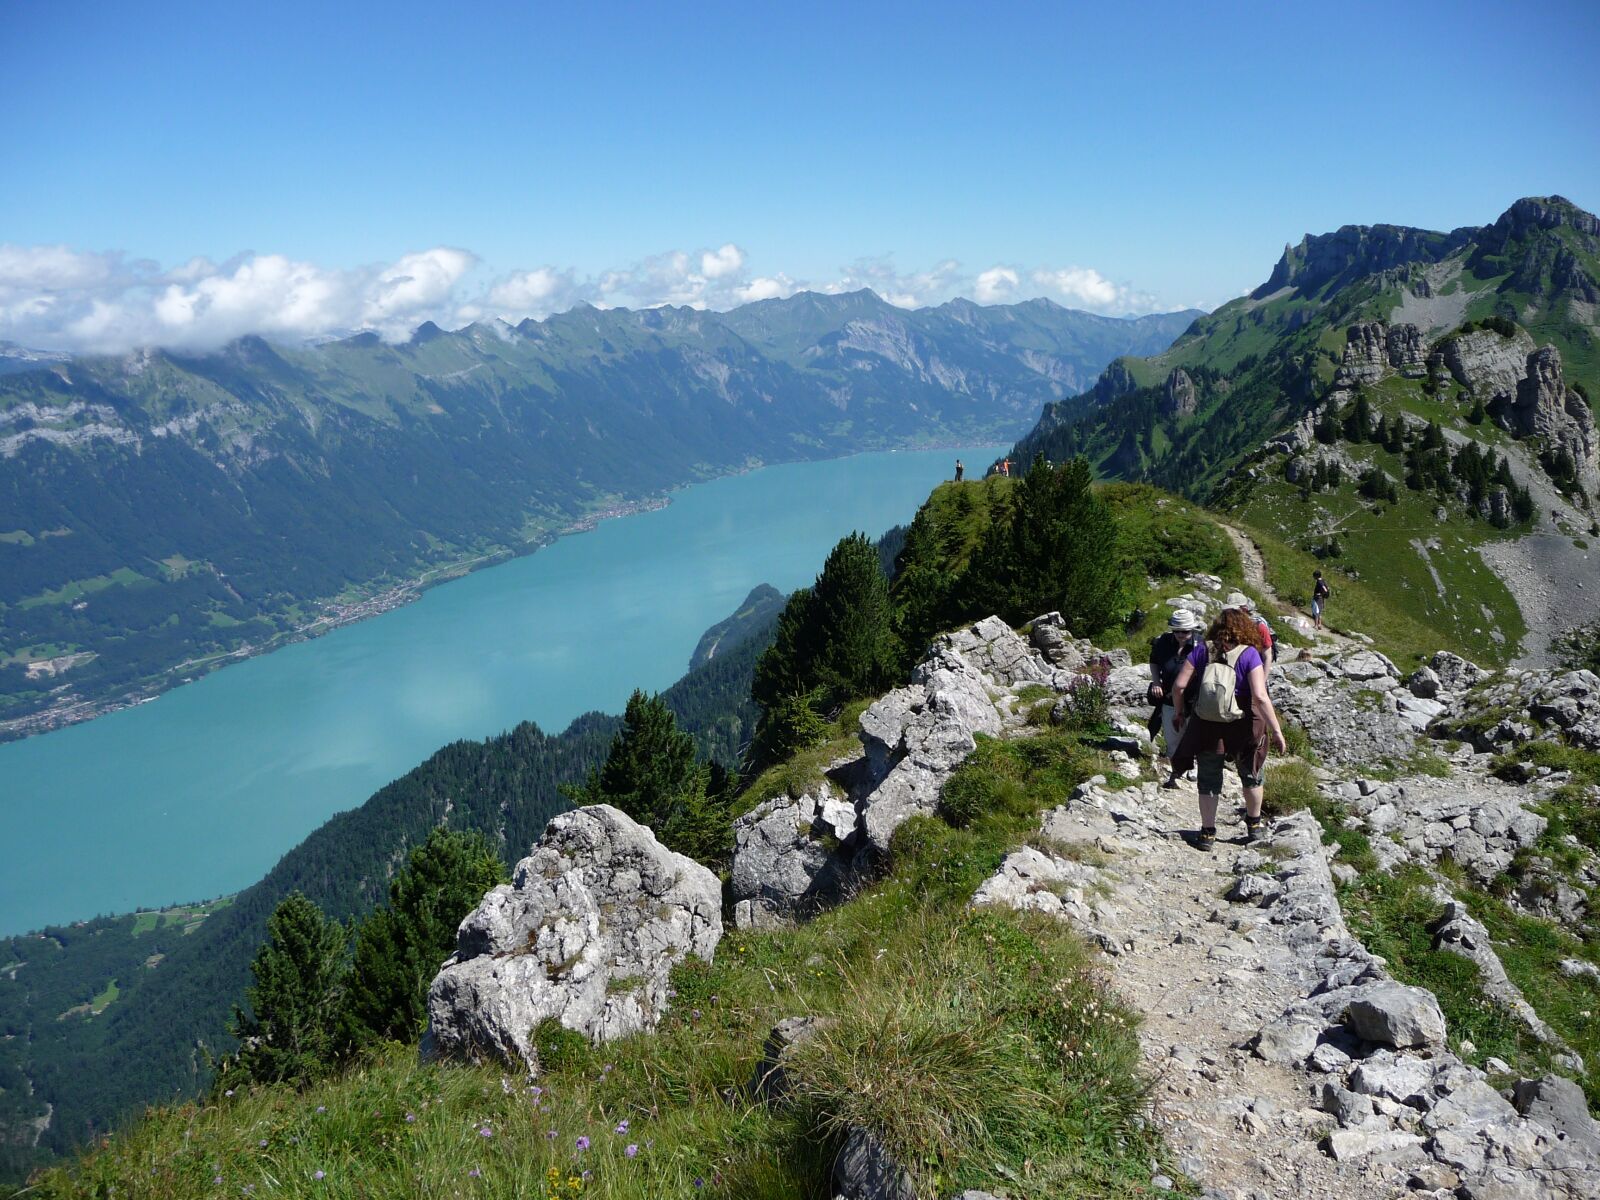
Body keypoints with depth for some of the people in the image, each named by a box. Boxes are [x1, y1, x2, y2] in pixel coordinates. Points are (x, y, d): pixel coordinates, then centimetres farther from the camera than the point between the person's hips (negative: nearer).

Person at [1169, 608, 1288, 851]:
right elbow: (1260, 697, -21)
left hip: (1206, 725, 1)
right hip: (1242, 726, -1)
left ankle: (1207, 833, 18)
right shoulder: (1249, 654, -13)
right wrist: (1277, 732, -17)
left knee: (1209, 780, 13)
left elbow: (1179, 685, -8)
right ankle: (1254, 825, 36)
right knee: (1252, 774, 22)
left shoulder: (1202, 650, -6)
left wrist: (1179, 712, 9)